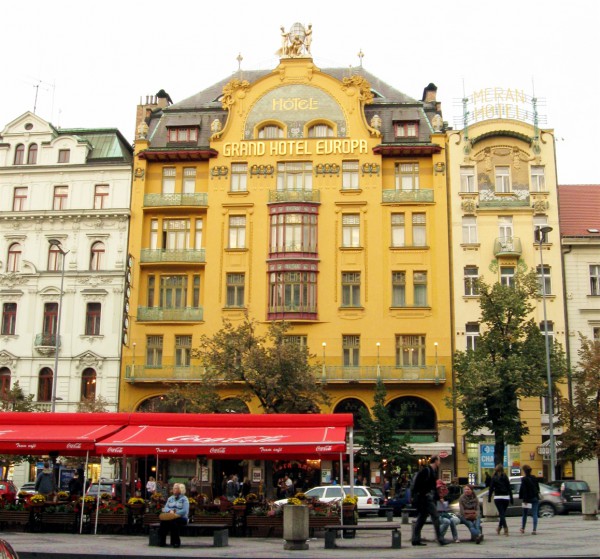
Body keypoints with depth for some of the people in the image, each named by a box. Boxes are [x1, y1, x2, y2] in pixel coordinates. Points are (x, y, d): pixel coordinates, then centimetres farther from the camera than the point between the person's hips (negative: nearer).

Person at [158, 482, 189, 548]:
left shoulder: (184, 499, 4)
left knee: (173, 521, -38)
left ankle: (175, 542, -27)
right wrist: (170, 510, -11)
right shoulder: (170, 498, 22)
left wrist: (175, 513, -19)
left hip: (181, 518, -4)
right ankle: (162, 542, -27)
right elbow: (165, 508, 11)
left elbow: (185, 511, -9)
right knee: (163, 521, -30)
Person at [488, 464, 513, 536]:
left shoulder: (494, 478, -2)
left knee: (501, 513, -4)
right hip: (506, 497, 3)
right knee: (503, 513, 15)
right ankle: (499, 528, 22)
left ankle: (505, 528, -20)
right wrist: (511, 498, 8)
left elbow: (491, 488, -3)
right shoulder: (505, 477, 3)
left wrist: (489, 498, 4)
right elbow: (509, 488, 3)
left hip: (498, 497, -3)